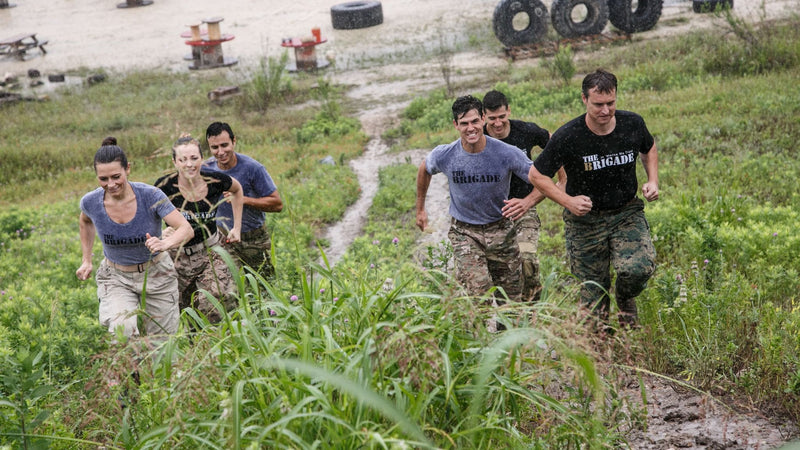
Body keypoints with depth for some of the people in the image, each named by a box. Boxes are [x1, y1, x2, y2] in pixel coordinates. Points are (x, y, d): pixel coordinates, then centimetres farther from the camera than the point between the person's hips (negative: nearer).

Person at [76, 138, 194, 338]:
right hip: (116, 277, 0)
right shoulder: (91, 202, -15)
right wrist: (86, 260, 6)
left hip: (156, 274, 0)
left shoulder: (150, 195, -23)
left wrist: (165, 243, -50)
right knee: (122, 330, -27)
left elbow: (186, 229, -30)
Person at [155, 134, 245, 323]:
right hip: (177, 256, -1)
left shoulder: (216, 180, -12)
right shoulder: (165, 186, -17)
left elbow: (237, 189, 11)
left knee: (222, 300, -16)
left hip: (211, 252, 1)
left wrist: (237, 227, 9)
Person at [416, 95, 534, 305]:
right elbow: (424, 170, 11)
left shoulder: (506, 153, -17)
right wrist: (420, 209, 18)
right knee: (479, 296, -17)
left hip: (500, 229, 1)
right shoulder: (443, 155, -13)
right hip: (464, 232, -1)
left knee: (511, 295, 10)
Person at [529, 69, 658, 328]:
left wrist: (653, 180, 0)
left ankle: (626, 297, 12)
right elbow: (536, 175, -6)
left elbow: (649, 148, 17)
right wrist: (568, 201, -17)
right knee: (594, 297, 1)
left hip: (627, 212, 2)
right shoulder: (568, 137, -18)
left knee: (638, 268, -24)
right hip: (585, 220, -1)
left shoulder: (633, 124, -8)